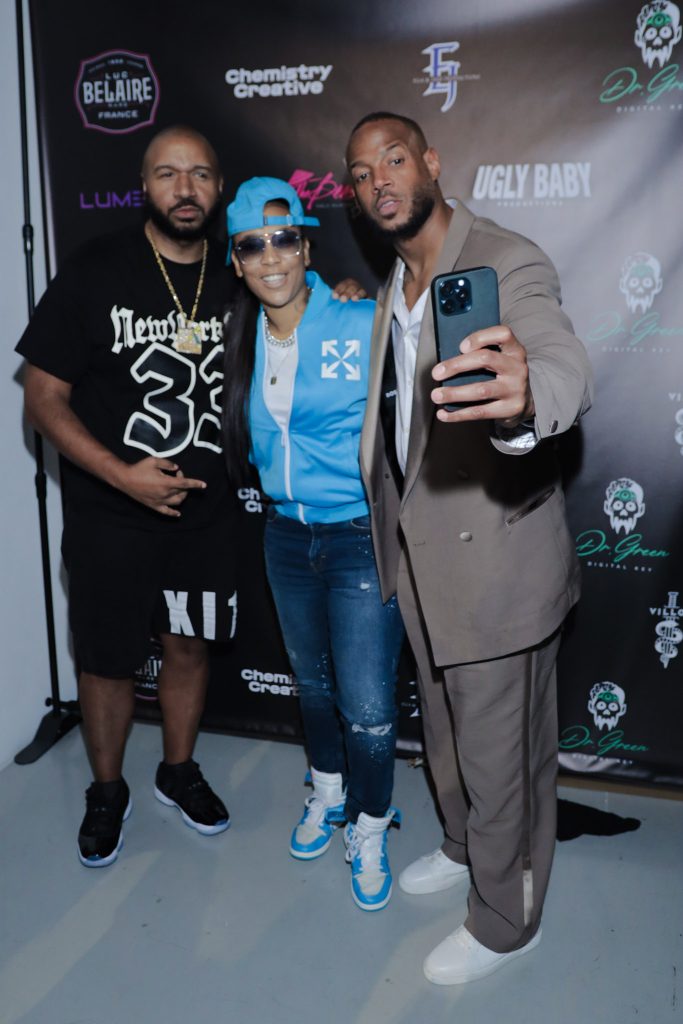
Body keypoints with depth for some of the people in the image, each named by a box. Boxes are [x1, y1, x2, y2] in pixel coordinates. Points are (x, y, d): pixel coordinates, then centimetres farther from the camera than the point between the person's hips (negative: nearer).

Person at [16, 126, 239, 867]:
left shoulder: (238, 278, 0)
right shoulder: (95, 272, -10)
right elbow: (44, 397, -9)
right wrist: (123, 475, -20)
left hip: (206, 510, 3)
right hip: (109, 516, -2)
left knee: (189, 646, 17)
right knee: (108, 662, 11)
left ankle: (179, 772, 40)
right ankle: (107, 793, 35)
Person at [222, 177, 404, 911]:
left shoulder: (362, 324, -13)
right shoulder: (243, 340, 2)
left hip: (363, 535, -5)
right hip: (287, 536, 5)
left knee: (367, 707, -2)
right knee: (312, 679, 22)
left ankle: (369, 832, 25)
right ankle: (328, 793, 47)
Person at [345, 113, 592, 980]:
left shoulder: (508, 263, -18)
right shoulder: (395, 283, 10)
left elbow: (564, 367, -37)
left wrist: (523, 396, -61)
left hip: (495, 560, -8)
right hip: (421, 562, 8)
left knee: (499, 755, 9)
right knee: (447, 737, 25)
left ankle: (505, 922, 33)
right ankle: (465, 848, 51)